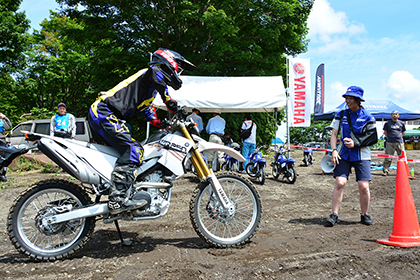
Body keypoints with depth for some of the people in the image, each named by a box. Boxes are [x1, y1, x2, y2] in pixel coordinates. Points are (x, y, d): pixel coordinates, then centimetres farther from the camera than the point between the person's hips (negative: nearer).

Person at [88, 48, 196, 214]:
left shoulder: (153, 89, 28)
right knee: (133, 150, -21)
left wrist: (165, 125, 15)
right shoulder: (155, 71, 1)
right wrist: (173, 105, -25)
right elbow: (158, 79, -24)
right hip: (105, 113, -11)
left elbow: (147, 113, 28)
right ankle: (117, 200, -27)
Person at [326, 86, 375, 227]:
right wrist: (334, 150, -7)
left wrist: (355, 143, -13)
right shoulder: (341, 115, 7)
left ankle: (364, 215, 15)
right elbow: (334, 134, 7)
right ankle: (334, 214, -3)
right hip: (344, 154, 1)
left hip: (361, 155, -1)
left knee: (364, 187, -6)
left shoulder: (367, 117, 2)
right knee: (340, 182, -11)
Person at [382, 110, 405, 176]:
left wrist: (399, 137, 13)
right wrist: (390, 137, 6)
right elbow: (385, 132, 12)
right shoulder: (387, 123, 6)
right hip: (390, 143, -1)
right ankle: (385, 171, 5)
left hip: (400, 142, 2)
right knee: (388, 158, -3)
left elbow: (403, 132, 22)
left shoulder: (401, 123, 12)